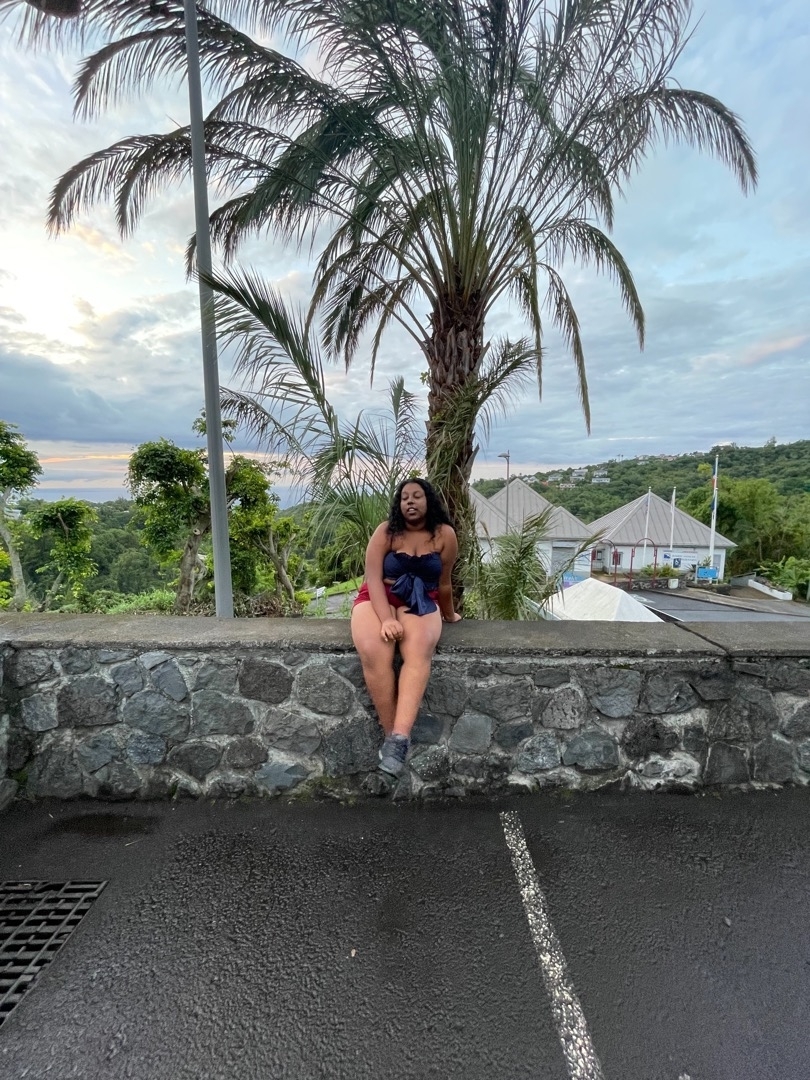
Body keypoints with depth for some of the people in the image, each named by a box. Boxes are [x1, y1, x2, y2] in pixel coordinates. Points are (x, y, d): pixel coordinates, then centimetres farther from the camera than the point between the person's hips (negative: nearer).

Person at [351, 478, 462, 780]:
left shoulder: (444, 534, 0)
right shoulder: (386, 532, -2)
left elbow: (443, 582, 10)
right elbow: (374, 578, -11)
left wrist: (449, 616, 20)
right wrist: (386, 619, -24)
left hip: (420, 603, 1)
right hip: (377, 599, 0)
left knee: (419, 650, -33)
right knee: (373, 652, -31)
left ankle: (400, 737, -37)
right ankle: (391, 734, -18)